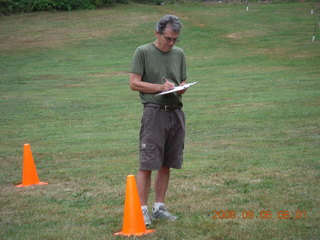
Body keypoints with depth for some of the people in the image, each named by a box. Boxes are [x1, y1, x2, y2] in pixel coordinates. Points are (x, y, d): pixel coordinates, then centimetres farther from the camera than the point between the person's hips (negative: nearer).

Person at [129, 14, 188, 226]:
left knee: (166, 164, 8)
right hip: (154, 112, -5)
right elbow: (134, 83, -5)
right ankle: (143, 209, -4)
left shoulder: (179, 54, 14)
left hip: (176, 113, 5)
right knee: (147, 163, -8)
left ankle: (159, 207, 16)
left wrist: (179, 89, -5)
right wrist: (160, 87, -15)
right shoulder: (143, 52, -1)